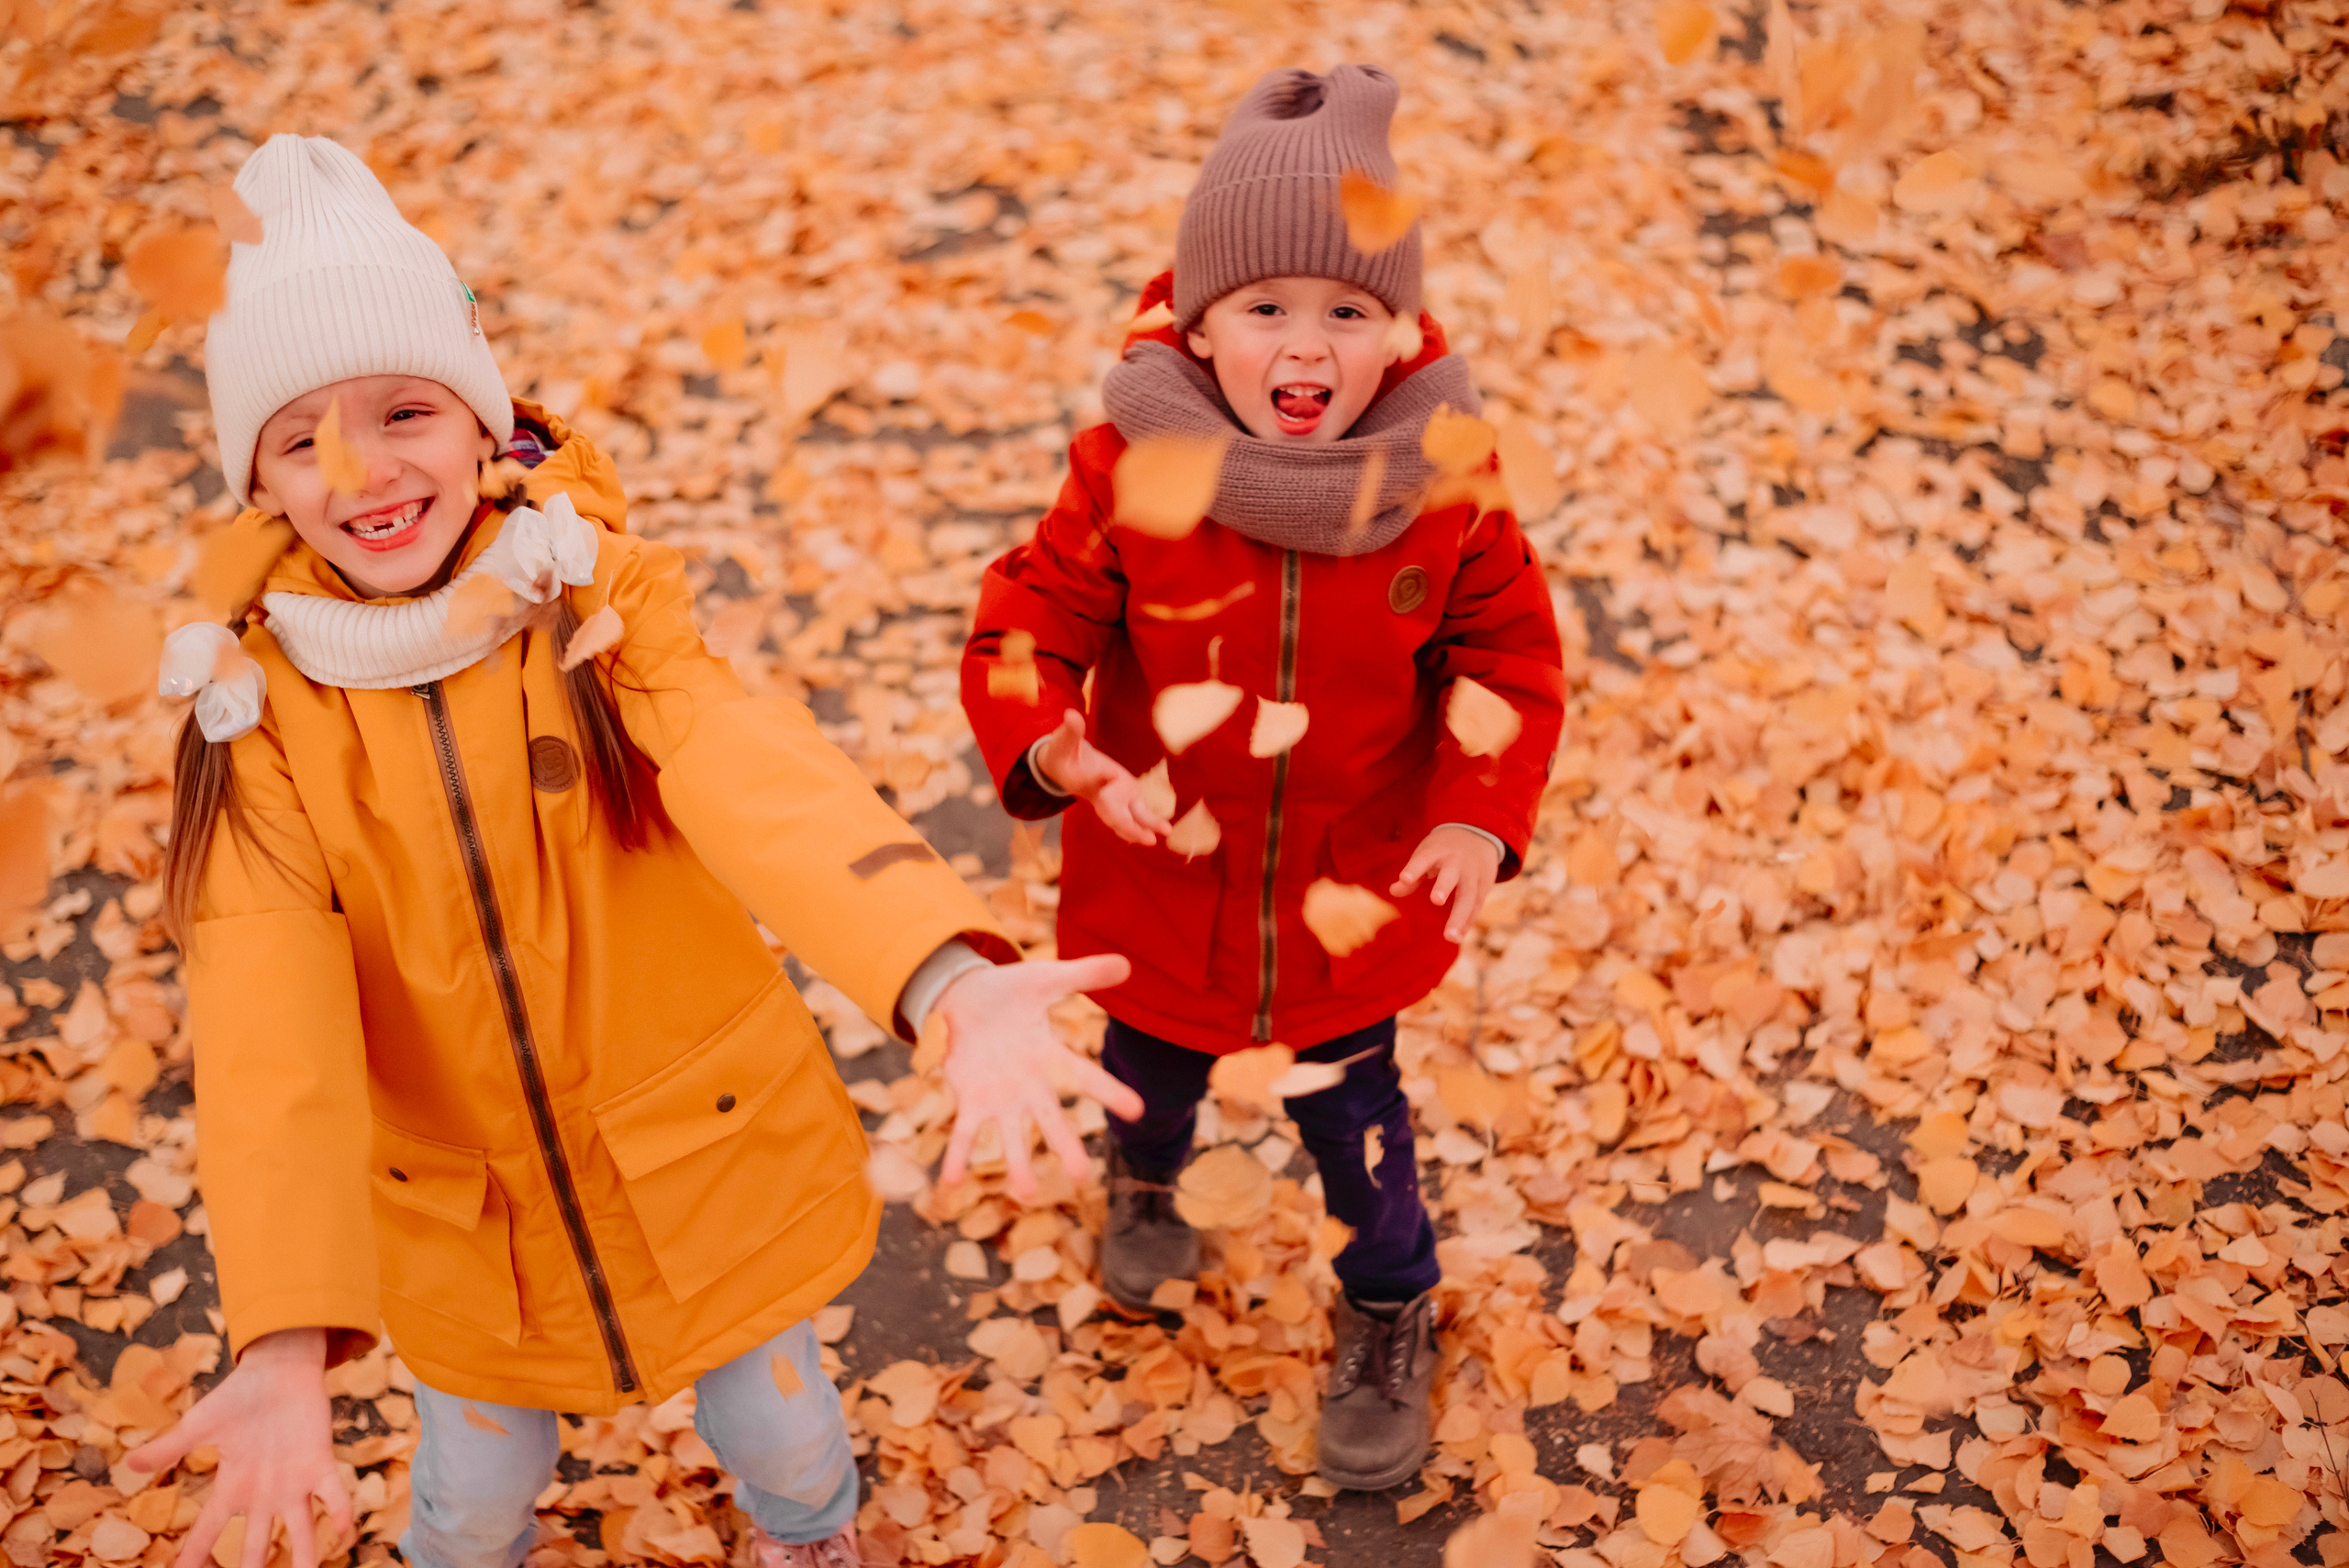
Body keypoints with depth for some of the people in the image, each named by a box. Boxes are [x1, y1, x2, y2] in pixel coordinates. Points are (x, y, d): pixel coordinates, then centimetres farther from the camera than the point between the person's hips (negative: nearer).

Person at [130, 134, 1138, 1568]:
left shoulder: (600, 605, -17)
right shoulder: (258, 708, -14)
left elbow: (759, 782, -36)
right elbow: (267, 1016, -25)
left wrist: (946, 979, -56)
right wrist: (287, 1335, -39)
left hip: (707, 1160, -1)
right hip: (457, 1216, 1)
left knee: (779, 1434, 19)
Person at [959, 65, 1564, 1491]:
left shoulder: (1442, 486, -17)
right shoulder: (1133, 471, -21)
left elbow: (1511, 656, -7)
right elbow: (1025, 630, -16)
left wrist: (1482, 815, -21)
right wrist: (1052, 747, -36)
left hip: (1353, 902, 0)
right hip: (1161, 884, 1)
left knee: (1354, 1118, 20)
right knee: (1151, 1080, 28)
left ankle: (1391, 1318, 50)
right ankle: (1146, 1182, 66)